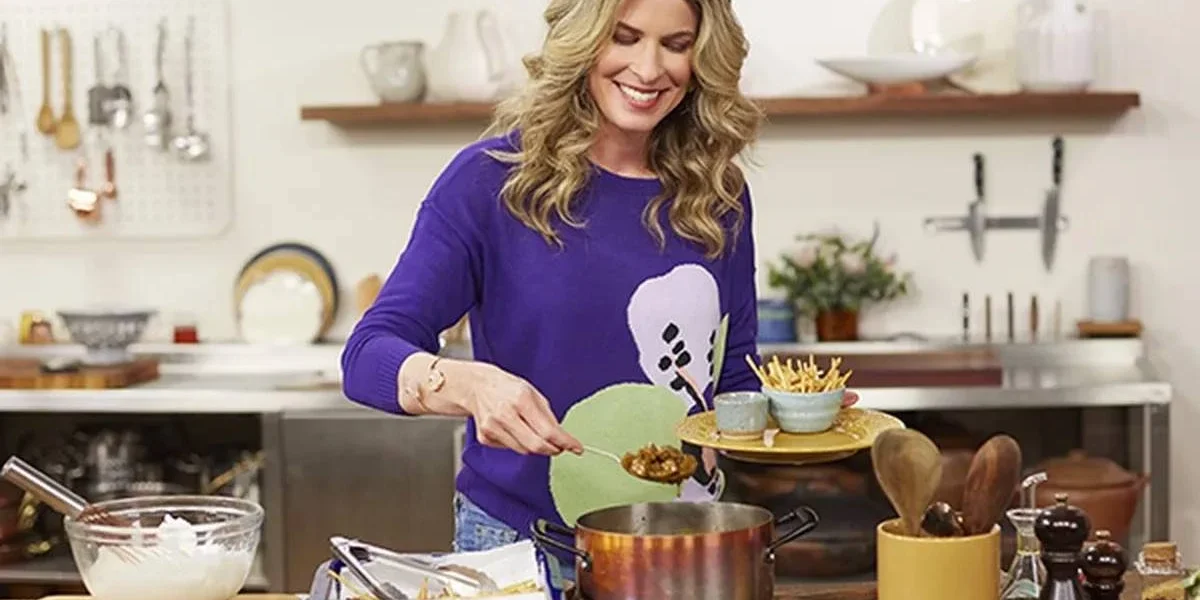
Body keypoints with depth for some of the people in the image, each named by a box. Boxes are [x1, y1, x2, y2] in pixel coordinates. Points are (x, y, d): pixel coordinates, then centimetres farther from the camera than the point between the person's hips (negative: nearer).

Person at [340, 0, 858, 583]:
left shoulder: (717, 194, 2)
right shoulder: (493, 180, -10)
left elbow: (734, 377, 9)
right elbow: (369, 355, -16)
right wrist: (472, 386, -36)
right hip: (518, 541, -4)